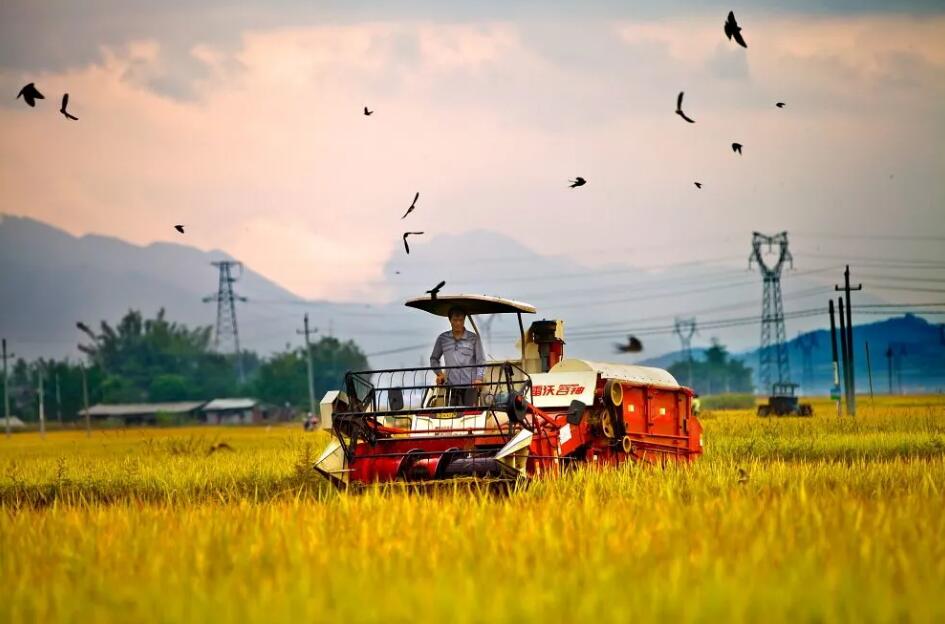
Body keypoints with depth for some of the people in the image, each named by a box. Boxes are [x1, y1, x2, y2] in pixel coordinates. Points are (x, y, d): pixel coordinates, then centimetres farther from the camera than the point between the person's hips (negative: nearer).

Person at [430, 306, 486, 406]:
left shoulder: (473, 339, 5)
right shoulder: (442, 339, 10)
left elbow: (481, 361, 5)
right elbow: (434, 358, 21)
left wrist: (479, 378, -9)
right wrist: (439, 373, 5)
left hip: (470, 386, -2)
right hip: (451, 386, 2)